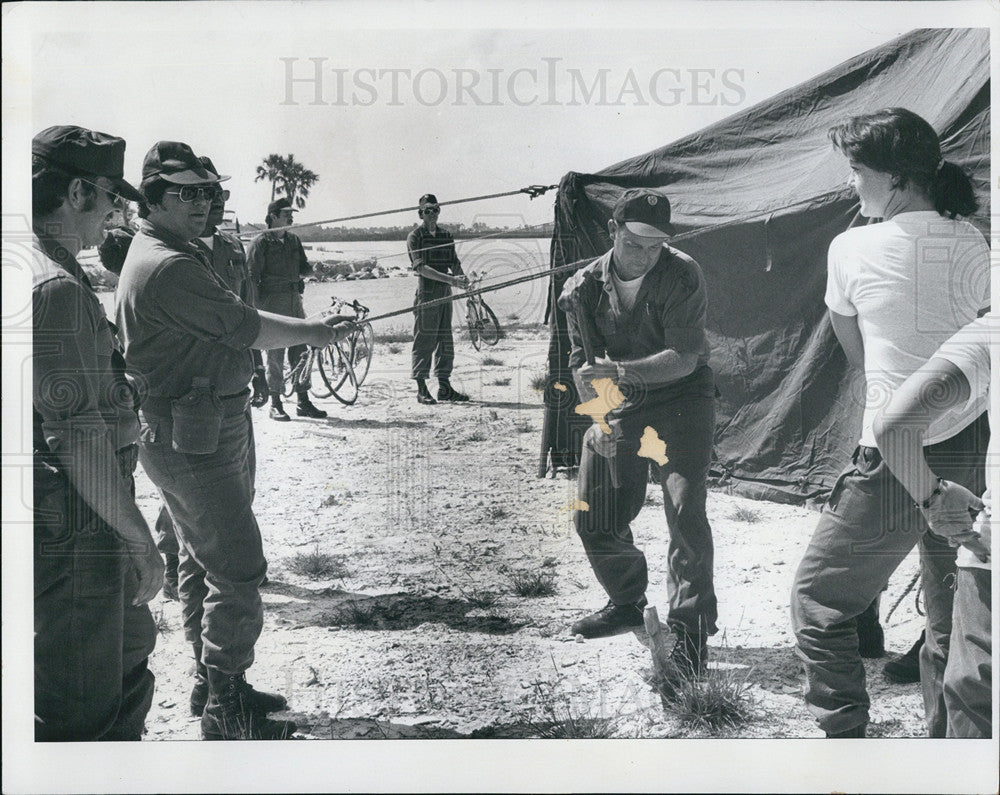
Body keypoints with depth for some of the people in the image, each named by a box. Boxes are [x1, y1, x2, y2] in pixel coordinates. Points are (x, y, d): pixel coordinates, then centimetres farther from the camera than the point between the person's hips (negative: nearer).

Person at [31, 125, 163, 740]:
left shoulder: (51, 270, 11)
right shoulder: (58, 288, -21)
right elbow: (79, 439, -26)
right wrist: (141, 543, -19)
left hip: (79, 527, 11)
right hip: (74, 531, -11)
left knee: (129, 648, 26)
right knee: (81, 710, 3)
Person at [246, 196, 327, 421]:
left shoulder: (294, 240, 15)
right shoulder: (260, 242, -4)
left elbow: (304, 267, 21)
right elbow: (251, 276, -8)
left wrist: (305, 268, -4)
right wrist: (255, 307, -15)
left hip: (294, 299, 6)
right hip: (272, 301, -6)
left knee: (300, 351, 7)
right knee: (275, 354, -3)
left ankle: (303, 402, 14)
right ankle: (275, 404, 5)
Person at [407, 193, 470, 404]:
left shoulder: (446, 235, 16)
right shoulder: (415, 237, -3)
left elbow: (454, 263, 12)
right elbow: (420, 267, -15)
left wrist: (462, 278, -12)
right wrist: (450, 279, -25)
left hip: (445, 292, 6)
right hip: (426, 292, -6)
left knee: (445, 341, 9)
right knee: (424, 341, -4)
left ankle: (444, 387, 16)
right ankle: (421, 389, 2)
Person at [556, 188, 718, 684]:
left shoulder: (682, 276, -16)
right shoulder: (585, 288, -5)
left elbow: (684, 358, -23)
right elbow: (583, 363, 1)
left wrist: (620, 370, -35)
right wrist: (598, 417, -12)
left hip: (680, 399, -4)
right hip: (617, 406, 4)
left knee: (684, 509, -20)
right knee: (593, 518, 6)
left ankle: (691, 628, -5)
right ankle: (627, 604, 31)